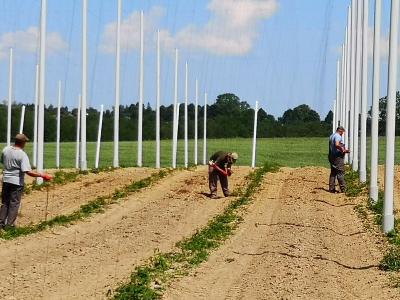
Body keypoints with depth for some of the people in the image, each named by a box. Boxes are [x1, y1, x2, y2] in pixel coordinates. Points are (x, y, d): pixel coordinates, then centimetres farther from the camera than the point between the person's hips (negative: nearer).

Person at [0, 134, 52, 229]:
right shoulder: (22, 155, -21)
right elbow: (28, 172, -27)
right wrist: (43, 176, -23)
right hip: (17, 182, -5)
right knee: (14, 203, 7)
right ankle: (9, 224, 9)